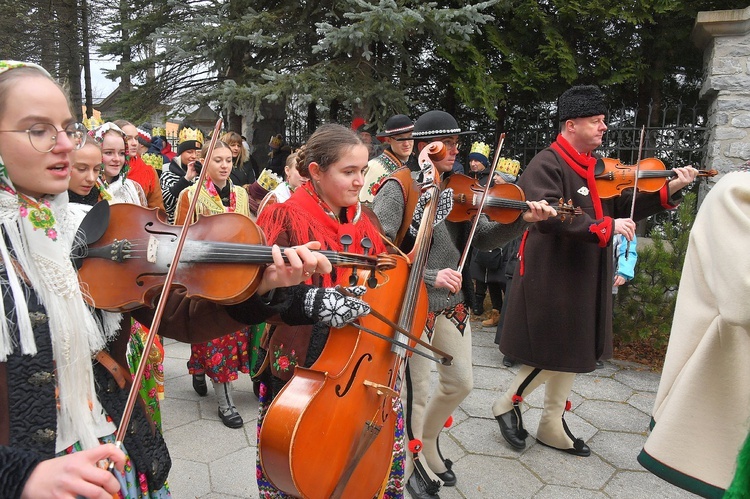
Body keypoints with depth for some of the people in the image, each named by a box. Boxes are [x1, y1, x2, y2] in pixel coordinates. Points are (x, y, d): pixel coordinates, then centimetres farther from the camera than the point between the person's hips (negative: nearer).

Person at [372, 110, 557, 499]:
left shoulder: (456, 188, 6)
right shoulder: (398, 187, -14)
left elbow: (484, 239, 3)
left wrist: (522, 220, -12)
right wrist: (428, 276, -29)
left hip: (452, 302, 7)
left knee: (459, 383, 17)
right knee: (416, 392, 6)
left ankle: (428, 446, 43)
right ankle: (412, 465, 34)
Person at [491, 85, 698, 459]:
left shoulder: (598, 166, 11)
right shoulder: (546, 166, -15)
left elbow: (623, 208, 12)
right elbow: (549, 216, -29)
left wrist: (669, 190, 3)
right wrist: (605, 226, -31)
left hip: (585, 278, 9)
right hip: (552, 277, -8)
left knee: (571, 351, 15)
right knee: (552, 353, -1)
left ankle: (552, 426, 30)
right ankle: (507, 404, 23)